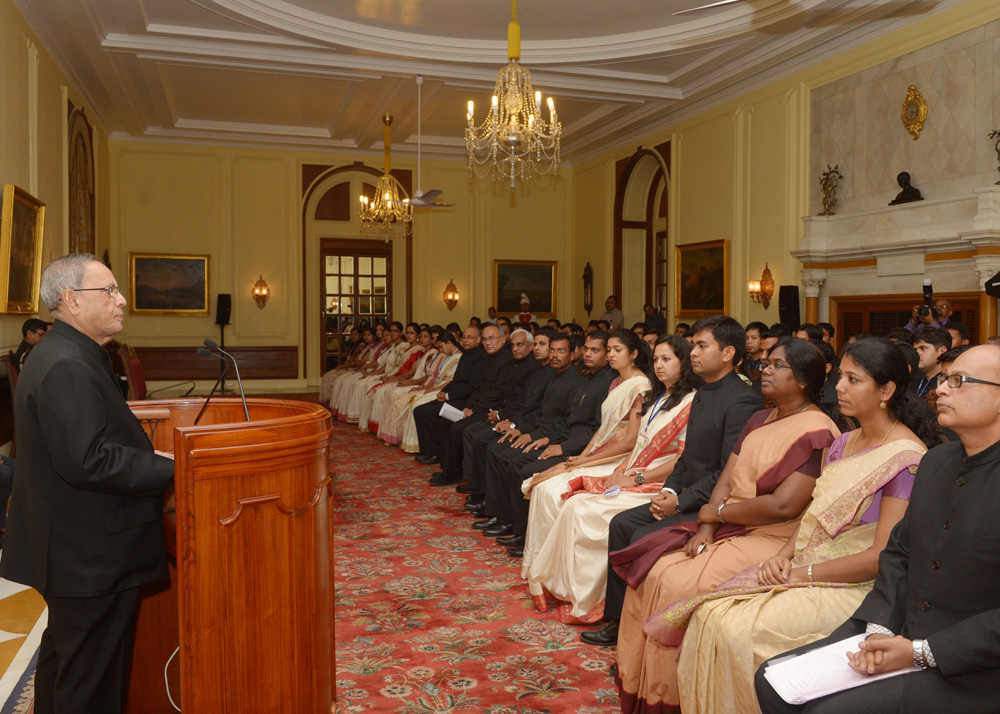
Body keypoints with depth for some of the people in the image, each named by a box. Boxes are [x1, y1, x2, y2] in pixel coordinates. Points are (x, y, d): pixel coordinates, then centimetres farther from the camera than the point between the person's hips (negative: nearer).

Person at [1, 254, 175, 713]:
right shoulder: (67, 366, -23)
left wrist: (150, 456, 11)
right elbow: (87, 461, -29)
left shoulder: (68, 356, 12)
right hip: (91, 559, -11)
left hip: (72, 550, 11)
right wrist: (172, 470, -23)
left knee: (64, 652, 26)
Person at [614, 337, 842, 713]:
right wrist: (706, 527, -8)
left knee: (677, 584, -23)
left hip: (770, 541, -8)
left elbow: (782, 506, -21)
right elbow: (726, 479, 9)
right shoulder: (759, 420, 14)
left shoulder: (817, 432, -13)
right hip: (728, 529, 8)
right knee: (652, 570, -9)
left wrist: (718, 512, -9)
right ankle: (637, 680, 1)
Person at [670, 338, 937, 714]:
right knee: (711, 613, -12)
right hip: (803, 567, 8)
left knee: (738, 630, -24)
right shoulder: (844, 443, 12)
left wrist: (804, 574, -15)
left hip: (853, 586, -7)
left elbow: (882, 556, -17)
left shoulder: (907, 458, -14)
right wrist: (785, 555, -3)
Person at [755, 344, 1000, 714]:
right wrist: (879, 629, -2)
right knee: (771, 681, -3)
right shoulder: (935, 461, 9)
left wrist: (922, 652, -18)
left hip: (969, 672, -7)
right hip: (900, 632, 7)